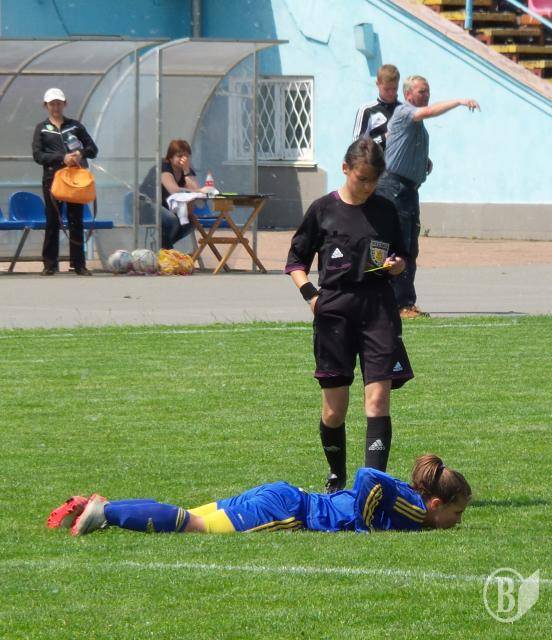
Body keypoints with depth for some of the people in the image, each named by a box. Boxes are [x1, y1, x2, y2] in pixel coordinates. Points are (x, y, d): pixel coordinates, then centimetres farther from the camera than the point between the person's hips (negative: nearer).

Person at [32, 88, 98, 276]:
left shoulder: (75, 126, 12)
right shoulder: (42, 128, 8)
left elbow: (93, 149, 10)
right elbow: (37, 155, -3)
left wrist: (81, 153, -12)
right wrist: (62, 158, -15)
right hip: (52, 177, -1)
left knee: (76, 221, 0)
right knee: (52, 222, -1)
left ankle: (79, 264, 3)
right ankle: (50, 264, 4)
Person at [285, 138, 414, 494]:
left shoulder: (386, 211, 10)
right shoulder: (323, 210, 4)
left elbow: (401, 256, 22)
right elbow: (296, 260, 10)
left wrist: (397, 264, -1)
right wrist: (310, 293, -5)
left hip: (379, 308, 1)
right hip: (335, 311, -1)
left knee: (378, 398, -10)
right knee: (335, 407, 3)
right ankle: (337, 479, 24)